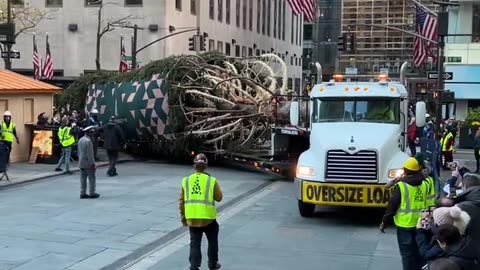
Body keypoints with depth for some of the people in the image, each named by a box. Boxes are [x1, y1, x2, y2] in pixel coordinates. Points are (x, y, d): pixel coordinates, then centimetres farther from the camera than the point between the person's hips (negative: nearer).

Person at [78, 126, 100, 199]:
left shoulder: (80, 140, 10)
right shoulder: (88, 141, -18)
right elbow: (90, 154, -20)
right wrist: (93, 164, -17)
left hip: (81, 163, 8)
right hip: (88, 163, -8)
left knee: (83, 179, 9)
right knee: (92, 178, 1)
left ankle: (83, 193, 11)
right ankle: (92, 193, 4)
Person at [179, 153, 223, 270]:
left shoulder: (186, 181, 2)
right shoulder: (212, 180, -6)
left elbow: (182, 201, 6)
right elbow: (219, 198, 4)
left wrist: (183, 217, 15)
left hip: (192, 218, 2)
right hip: (208, 217, -2)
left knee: (195, 244, 10)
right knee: (212, 241, 20)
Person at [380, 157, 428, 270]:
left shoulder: (401, 186, -13)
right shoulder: (424, 184, 1)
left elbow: (392, 206, -11)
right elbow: (428, 203, 10)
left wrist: (384, 222, -4)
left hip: (405, 225, -5)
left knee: (407, 254, 3)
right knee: (418, 252, 18)